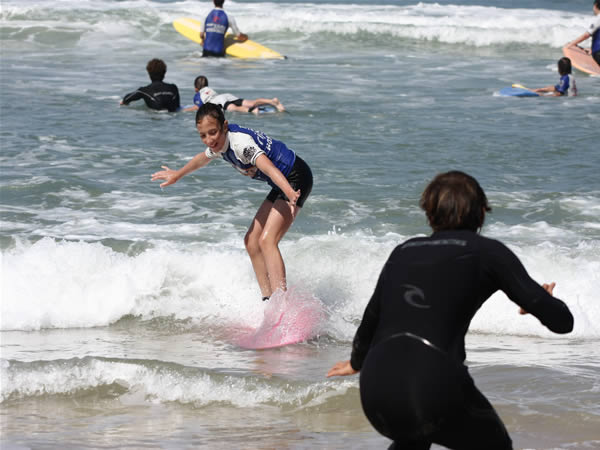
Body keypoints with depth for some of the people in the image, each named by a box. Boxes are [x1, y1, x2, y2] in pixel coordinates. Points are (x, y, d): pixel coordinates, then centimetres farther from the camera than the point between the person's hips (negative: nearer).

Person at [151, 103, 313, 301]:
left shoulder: (240, 141, -28)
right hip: (281, 185, 10)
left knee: (267, 240, -22)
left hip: (296, 180, -10)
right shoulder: (220, 144, 2)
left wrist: (289, 192, -62)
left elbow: (267, 166, -45)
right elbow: (203, 158, 27)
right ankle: (268, 301, 11)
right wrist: (177, 174, 44)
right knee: (252, 241, 10)